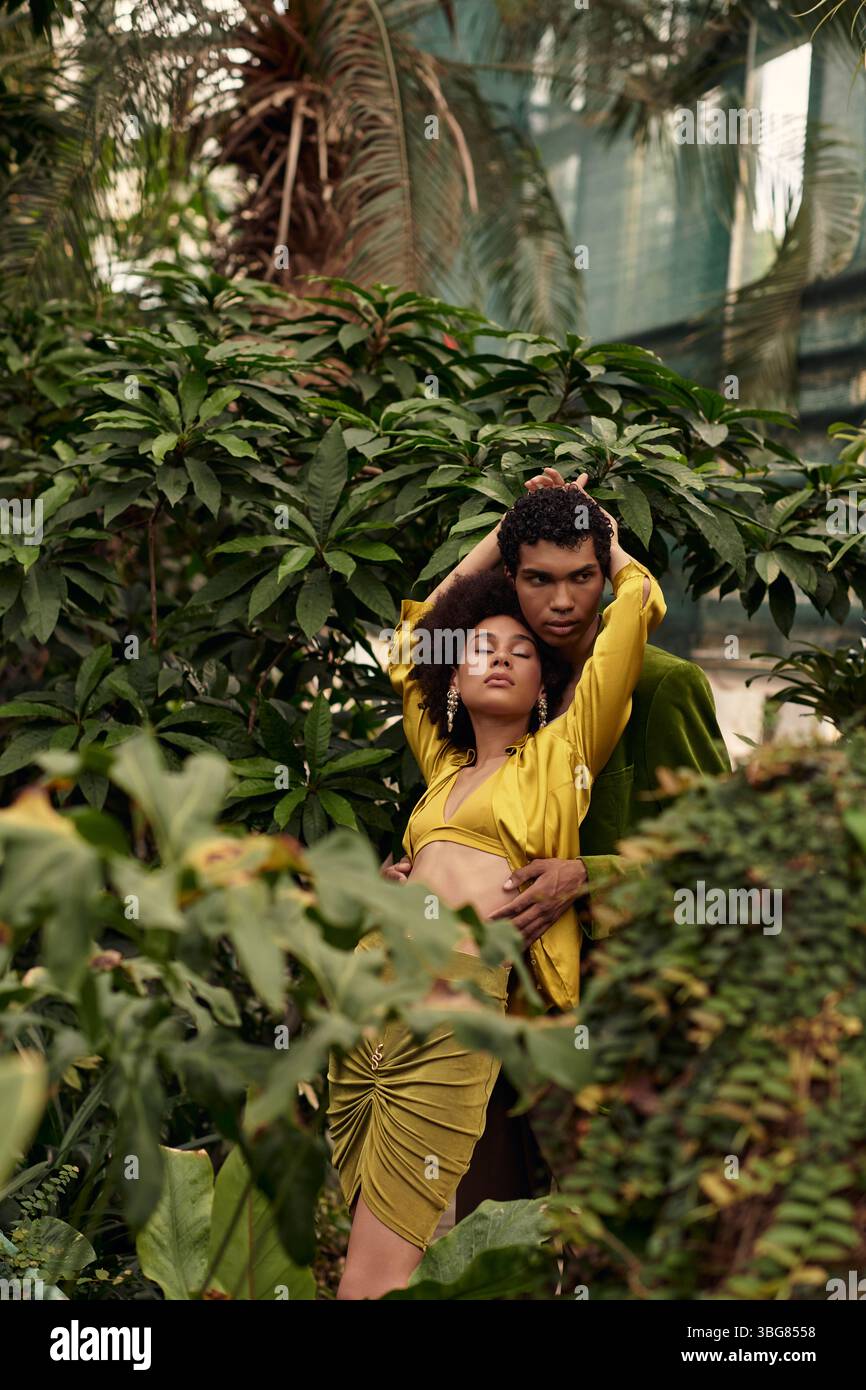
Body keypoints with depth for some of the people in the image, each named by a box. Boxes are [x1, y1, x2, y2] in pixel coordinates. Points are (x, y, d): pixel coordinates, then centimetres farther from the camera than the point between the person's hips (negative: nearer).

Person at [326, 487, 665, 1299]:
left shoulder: (559, 756, 11)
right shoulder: (445, 767, 24)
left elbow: (636, 607, 8)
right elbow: (410, 638, 37)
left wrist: (610, 547, 28)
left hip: (458, 1013, -5)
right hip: (369, 996, 5)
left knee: (377, 1277, -11)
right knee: (370, 1257, 5)